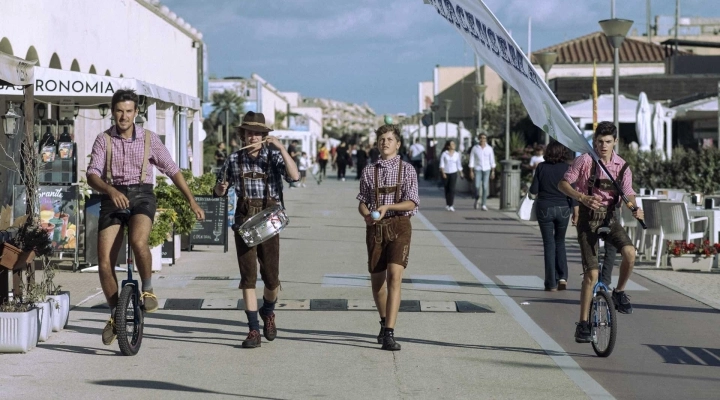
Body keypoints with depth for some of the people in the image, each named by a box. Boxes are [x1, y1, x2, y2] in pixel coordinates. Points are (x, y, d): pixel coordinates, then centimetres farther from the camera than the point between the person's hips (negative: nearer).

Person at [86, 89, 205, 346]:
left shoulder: (149, 139, 5)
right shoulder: (103, 140, 3)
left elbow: (172, 170, 11)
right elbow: (92, 175, -8)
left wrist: (192, 201, 7)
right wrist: (111, 191, -28)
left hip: (141, 195, -1)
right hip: (112, 198, 1)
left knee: (138, 241, -33)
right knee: (105, 262, -7)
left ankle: (148, 290, -7)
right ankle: (115, 315, 13)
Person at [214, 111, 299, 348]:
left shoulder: (274, 156, 1)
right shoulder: (234, 160, 7)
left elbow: (294, 176, -16)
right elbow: (220, 190, 17)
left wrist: (281, 148, -23)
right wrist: (221, 188, -6)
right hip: (244, 221, 1)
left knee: (271, 277, 4)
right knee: (248, 276, -5)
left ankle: (268, 311, 36)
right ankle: (254, 330, -2)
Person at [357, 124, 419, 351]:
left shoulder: (407, 170, 0)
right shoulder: (369, 171, 8)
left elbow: (411, 203, -6)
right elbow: (362, 201, 10)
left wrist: (387, 206, -21)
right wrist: (366, 214, -12)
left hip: (399, 226, -3)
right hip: (375, 228, 3)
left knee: (394, 276, -18)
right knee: (376, 280, 12)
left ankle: (389, 334, -22)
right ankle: (384, 322, 38)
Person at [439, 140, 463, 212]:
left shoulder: (457, 154, 3)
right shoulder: (444, 154, -4)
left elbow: (459, 164, 10)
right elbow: (442, 164, -7)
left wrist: (461, 173, 14)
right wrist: (443, 173, -16)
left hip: (453, 173, 0)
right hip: (445, 173, 0)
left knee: (452, 189, -13)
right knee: (447, 189, 8)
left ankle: (451, 205, -17)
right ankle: (447, 204, 23)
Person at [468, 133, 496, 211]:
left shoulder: (489, 148, -1)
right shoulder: (475, 148, -3)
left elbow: (492, 160, 2)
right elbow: (471, 160, -2)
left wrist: (493, 172, -2)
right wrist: (471, 172, -7)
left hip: (486, 170, 1)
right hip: (477, 170, 0)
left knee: (485, 187, -5)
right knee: (477, 186, -11)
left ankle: (483, 205, 2)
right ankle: (477, 198, 20)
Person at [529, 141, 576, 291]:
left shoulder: (541, 167, -5)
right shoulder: (567, 168, -6)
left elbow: (533, 190, -4)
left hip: (544, 208, -1)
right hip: (563, 208, 1)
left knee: (549, 244, 5)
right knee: (560, 242, 18)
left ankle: (551, 283, 3)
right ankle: (562, 277, 4)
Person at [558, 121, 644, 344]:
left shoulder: (622, 167, 0)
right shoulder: (585, 161, -8)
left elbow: (628, 195, -3)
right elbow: (563, 184, -9)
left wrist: (635, 210, -25)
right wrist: (583, 197, -26)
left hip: (610, 219, 2)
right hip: (588, 219, -2)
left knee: (630, 252, -26)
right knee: (592, 274, -10)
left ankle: (619, 293, 1)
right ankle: (583, 324, 1)